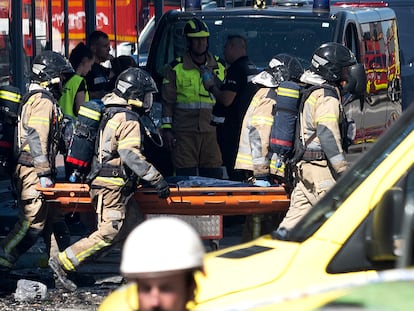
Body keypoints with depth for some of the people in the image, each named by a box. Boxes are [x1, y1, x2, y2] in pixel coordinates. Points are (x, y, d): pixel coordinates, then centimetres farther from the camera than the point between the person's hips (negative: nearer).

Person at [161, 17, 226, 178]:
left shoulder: (219, 67, 13)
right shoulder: (176, 68, 4)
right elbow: (168, 101, 4)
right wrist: (167, 129, -3)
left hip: (211, 131, 3)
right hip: (184, 133, -3)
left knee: (214, 176, 0)